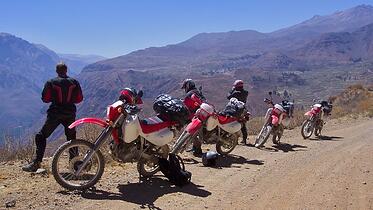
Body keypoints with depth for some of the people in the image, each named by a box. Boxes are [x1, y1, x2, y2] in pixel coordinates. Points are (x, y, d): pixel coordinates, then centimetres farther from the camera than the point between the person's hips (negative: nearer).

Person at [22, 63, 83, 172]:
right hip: (70, 114, 2)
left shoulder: (51, 83, -2)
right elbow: (79, 99, 3)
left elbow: (45, 98, -2)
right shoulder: (74, 82, 3)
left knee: (41, 136, 7)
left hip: (55, 113, -2)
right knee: (71, 137, 15)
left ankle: (36, 162, 0)